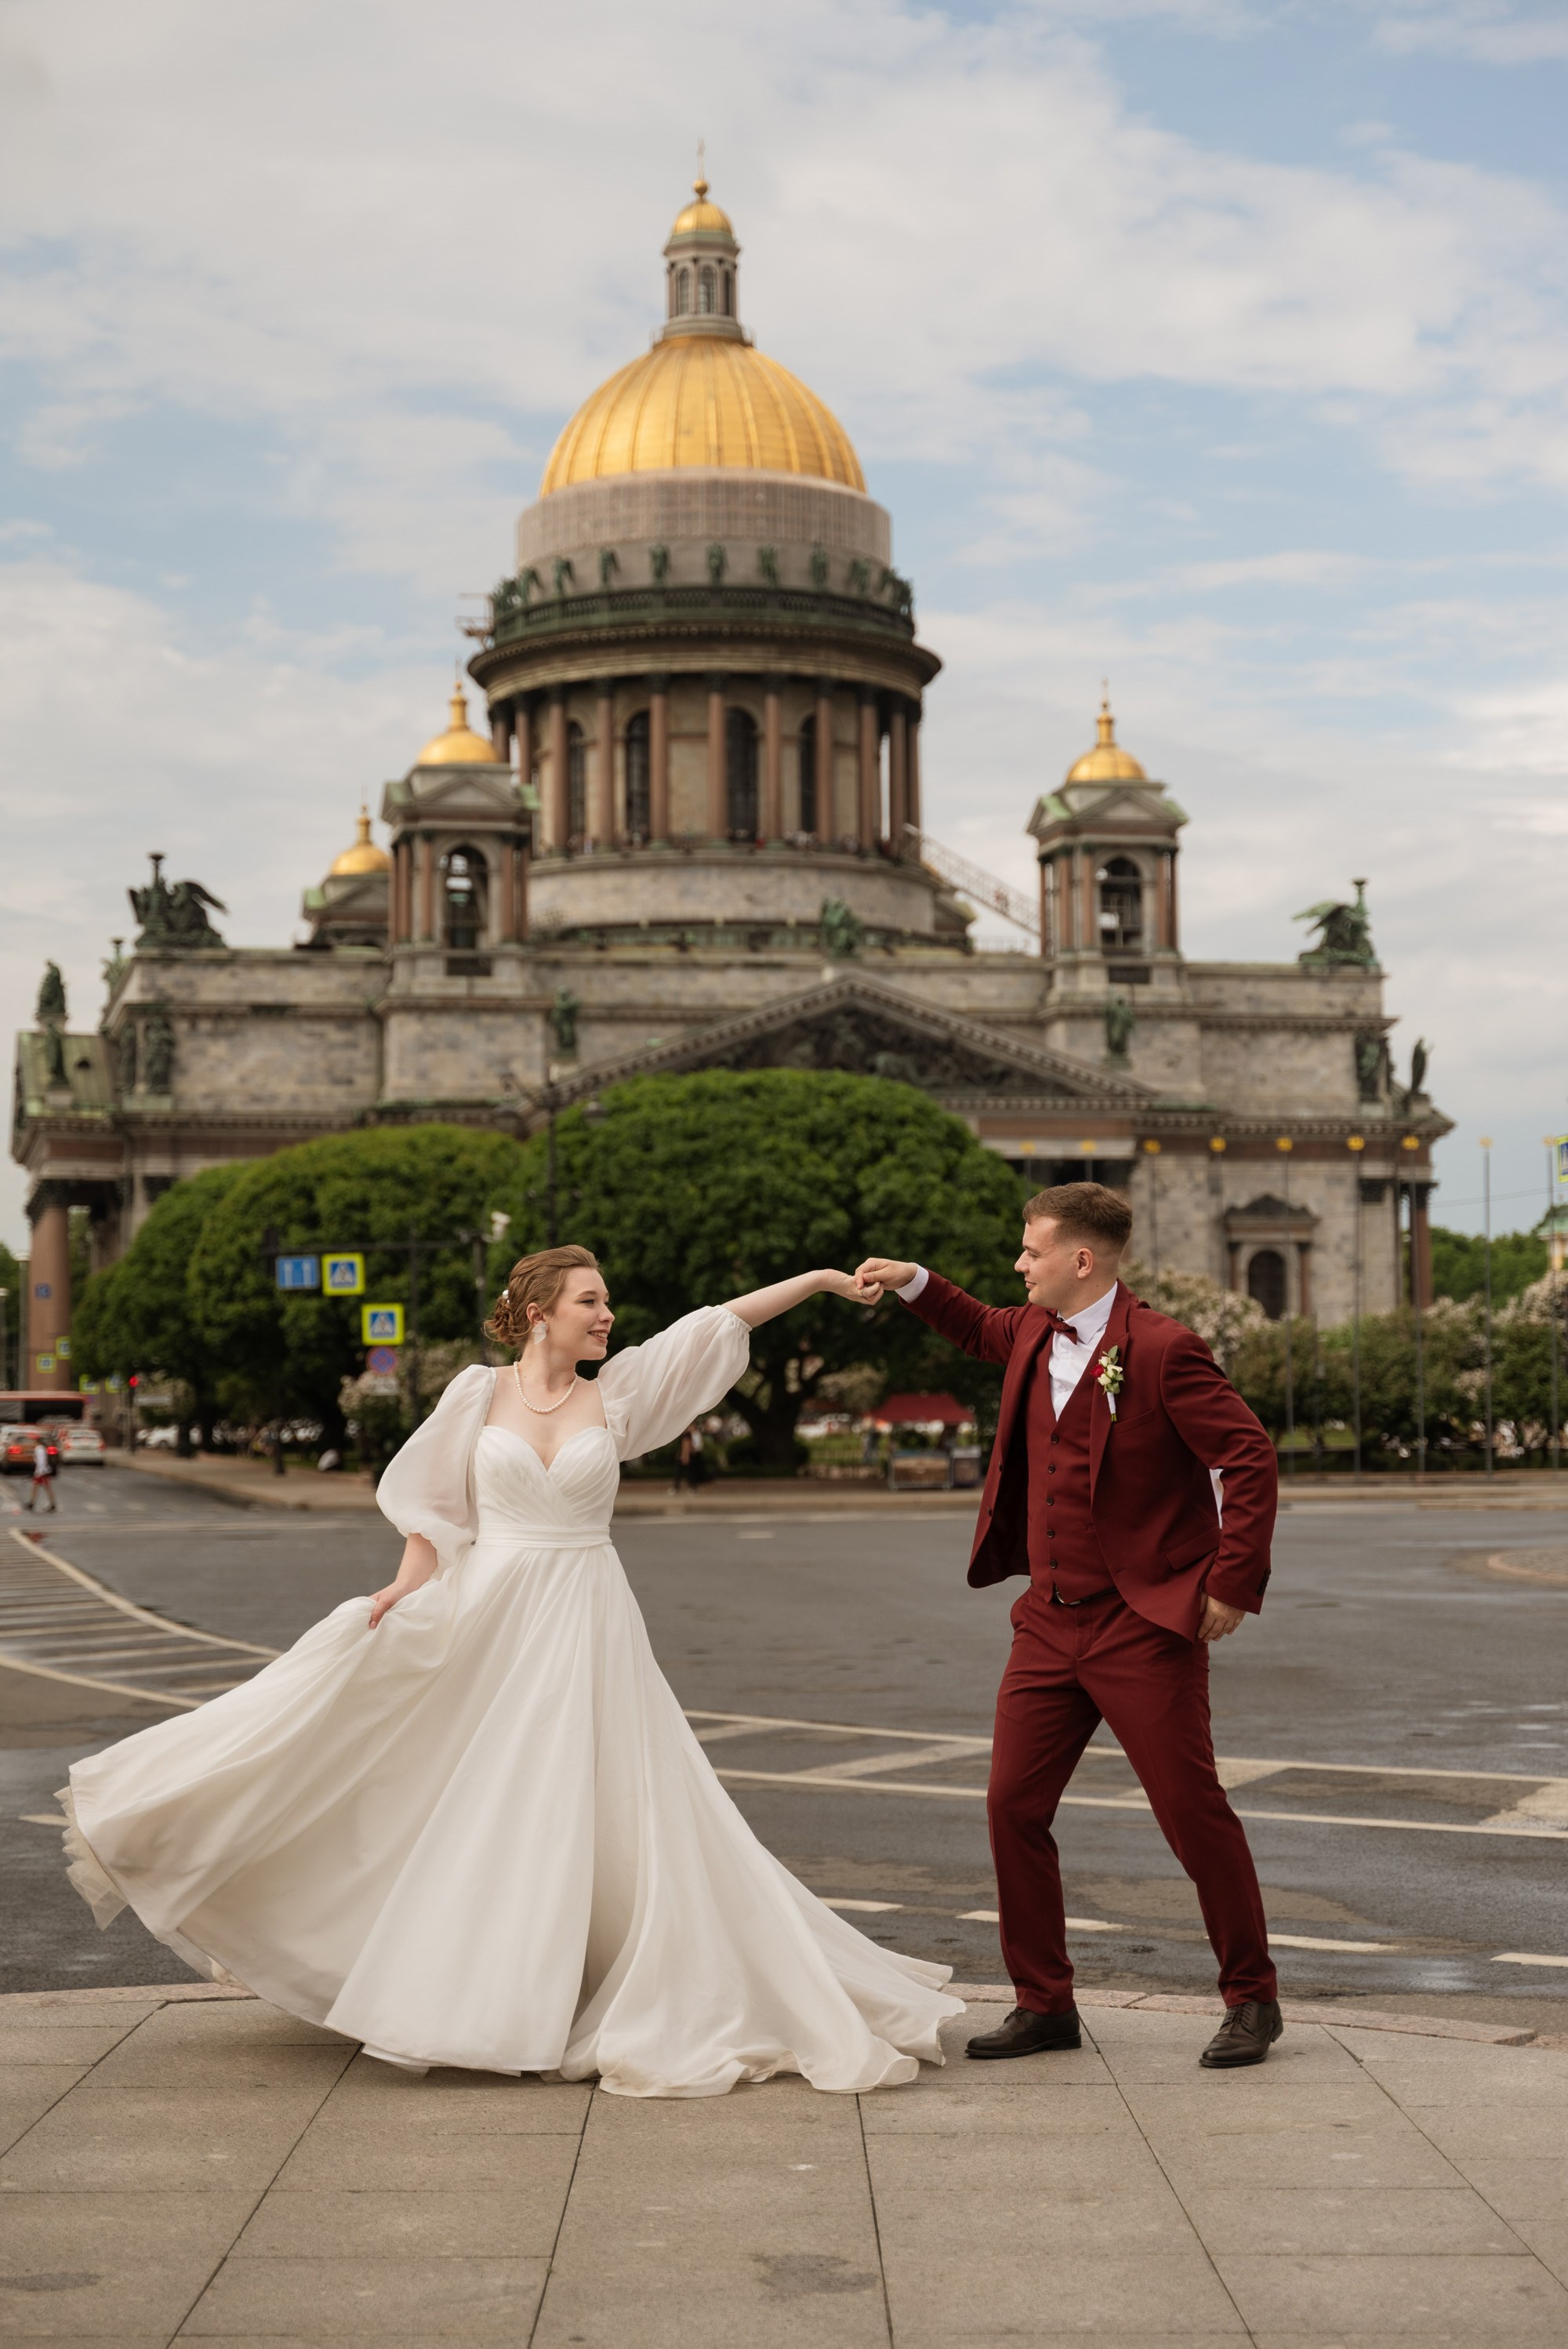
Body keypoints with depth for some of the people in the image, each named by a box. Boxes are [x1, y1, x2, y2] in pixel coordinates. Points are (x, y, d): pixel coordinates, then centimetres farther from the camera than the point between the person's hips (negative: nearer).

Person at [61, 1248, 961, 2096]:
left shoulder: (619, 1394, 4)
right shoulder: (481, 1392, 1)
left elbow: (722, 1322, 2)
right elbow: (434, 1495, 5)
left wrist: (822, 1278, 1)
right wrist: (411, 1583, -8)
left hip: (585, 1628, 1)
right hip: (485, 1618, -1)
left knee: (596, 1805, 0)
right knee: (471, 1809, 3)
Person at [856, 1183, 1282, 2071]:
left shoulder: (1162, 1349, -15)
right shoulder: (1036, 1335, 8)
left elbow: (1251, 1459, -16)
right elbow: (985, 1330, 33)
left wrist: (1231, 1584, -16)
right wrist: (913, 1283, 20)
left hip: (1144, 1625, -7)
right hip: (1050, 1623, 7)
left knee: (1193, 1811, -1)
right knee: (1014, 1806, 4)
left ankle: (1253, 1999, 16)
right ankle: (1045, 2004, 17)